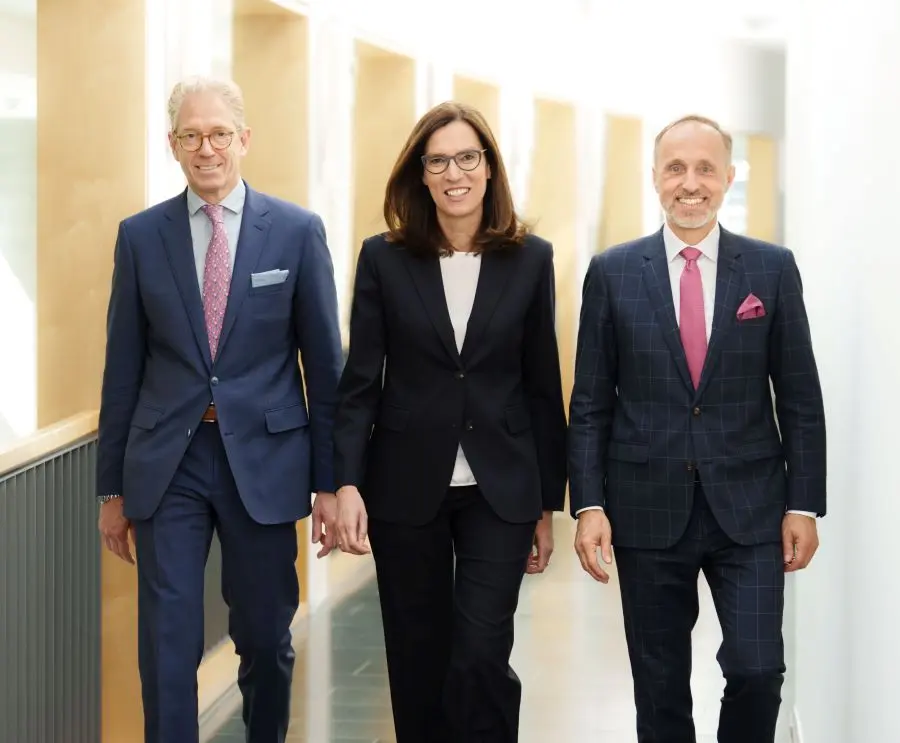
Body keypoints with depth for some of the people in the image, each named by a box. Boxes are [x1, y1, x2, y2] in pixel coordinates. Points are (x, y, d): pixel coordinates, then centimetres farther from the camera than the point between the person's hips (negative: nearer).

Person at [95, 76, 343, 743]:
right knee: (167, 644, -2)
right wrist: (113, 486, 7)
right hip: (167, 462, 0)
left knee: (265, 637, 11)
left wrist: (329, 481, 0)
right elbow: (123, 368, 6)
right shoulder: (141, 236, 3)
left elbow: (324, 363, 2)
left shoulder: (297, 231, -1)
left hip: (264, 459, 0)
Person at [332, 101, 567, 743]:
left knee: (481, 660, -9)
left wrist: (548, 503, 5)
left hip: (500, 491, -1)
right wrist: (348, 483, -13)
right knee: (418, 664, 9)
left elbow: (543, 387, 4)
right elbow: (360, 382, -1)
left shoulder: (530, 259, 2)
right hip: (406, 489, 1)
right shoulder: (384, 258, 0)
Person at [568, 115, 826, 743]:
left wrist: (805, 503, -1)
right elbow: (591, 404, 3)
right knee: (660, 688, 7)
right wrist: (588, 504, -4)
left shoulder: (773, 268, 2)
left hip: (749, 508, 0)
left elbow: (800, 397, 4)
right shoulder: (612, 272, 2)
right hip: (648, 509, 1)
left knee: (758, 669, -8)